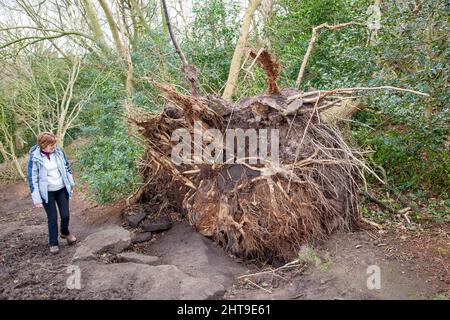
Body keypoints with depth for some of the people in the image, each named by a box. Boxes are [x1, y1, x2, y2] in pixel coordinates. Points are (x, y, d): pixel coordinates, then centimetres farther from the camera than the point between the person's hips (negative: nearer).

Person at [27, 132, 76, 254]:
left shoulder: (59, 152, -7)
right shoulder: (34, 158, -17)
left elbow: (67, 167, 7)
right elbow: (32, 179, -13)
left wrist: (71, 183, 13)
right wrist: (37, 199, -13)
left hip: (62, 189, 3)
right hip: (47, 192, -3)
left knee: (65, 215, 6)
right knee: (52, 218, 3)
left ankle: (65, 232, 36)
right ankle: (53, 243, 21)